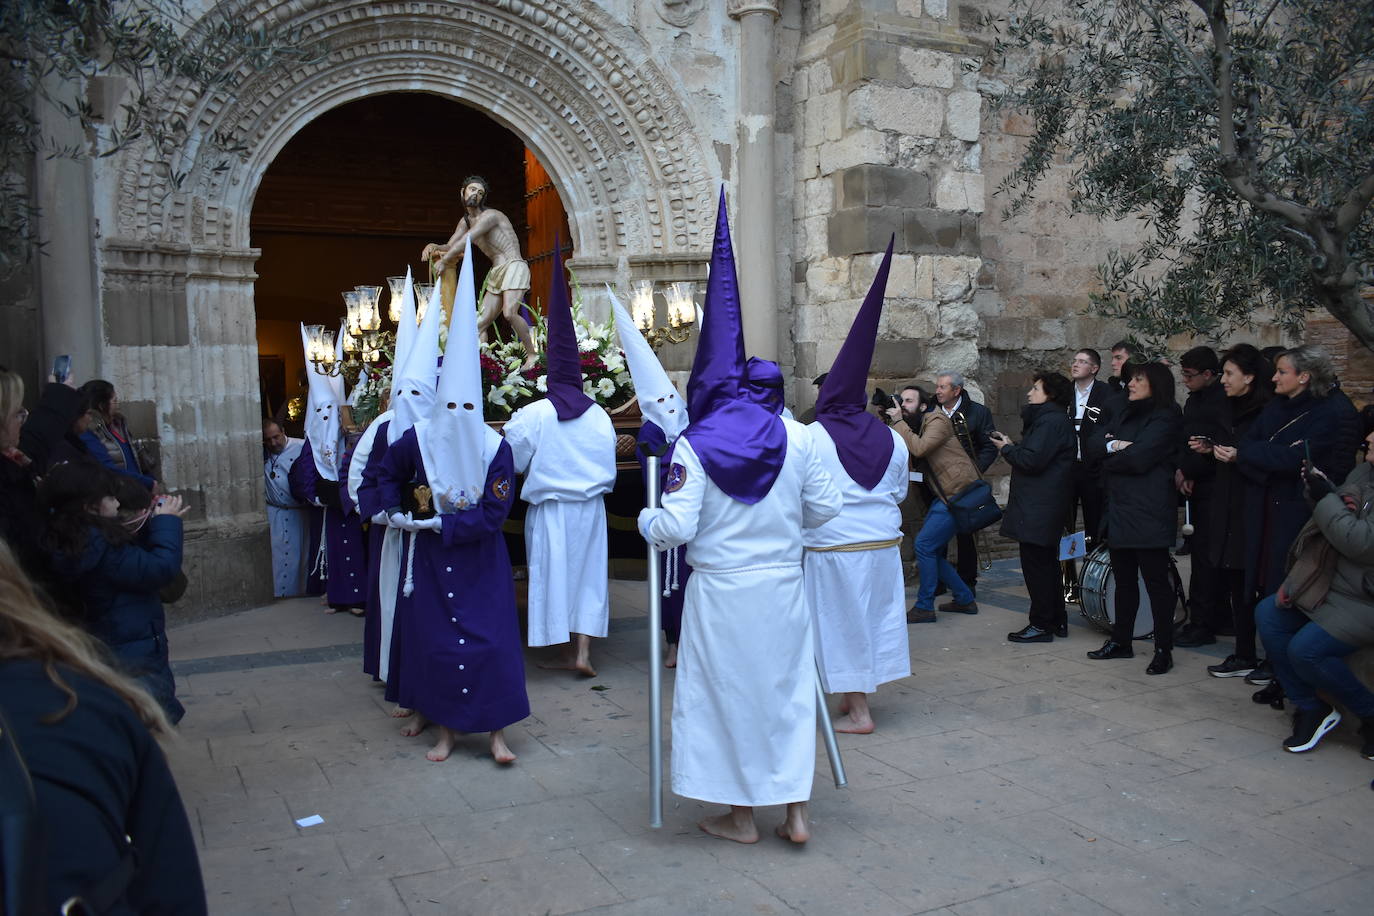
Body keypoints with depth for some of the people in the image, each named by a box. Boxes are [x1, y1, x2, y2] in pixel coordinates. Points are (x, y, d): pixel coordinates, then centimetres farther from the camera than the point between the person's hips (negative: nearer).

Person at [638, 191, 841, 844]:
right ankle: (796, 811, 20)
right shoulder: (795, 438, -2)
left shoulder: (694, 446, -12)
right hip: (783, 585, 3)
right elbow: (825, 507, 4)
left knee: (727, 691, 10)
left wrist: (646, 521, 5)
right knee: (787, 687, 14)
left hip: (720, 589, -3)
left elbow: (677, 527, -16)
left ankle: (740, 816, 21)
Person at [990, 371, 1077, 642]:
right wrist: (1013, 447, 7)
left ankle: (1042, 625, 0)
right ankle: (1057, 620, 25)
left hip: (1038, 510, -11)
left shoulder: (1051, 421, -15)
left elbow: (1032, 460, -23)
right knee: (1047, 564, 16)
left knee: (1036, 565, -6)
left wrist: (1007, 449, -7)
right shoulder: (1050, 419, 20)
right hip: (1041, 506, 11)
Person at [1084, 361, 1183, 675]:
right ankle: (1121, 641, 24)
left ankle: (1164, 650, 6)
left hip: (1148, 514, -8)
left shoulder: (1165, 417, -8)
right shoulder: (1124, 415, 17)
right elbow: (1093, 443, 7)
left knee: (1156, 581, -2)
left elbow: (1139, 458, -19)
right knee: (1124, 579, 14)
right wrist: (1113, 445, -13)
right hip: (1119, 510, 8)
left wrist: (1109, 458, -2)